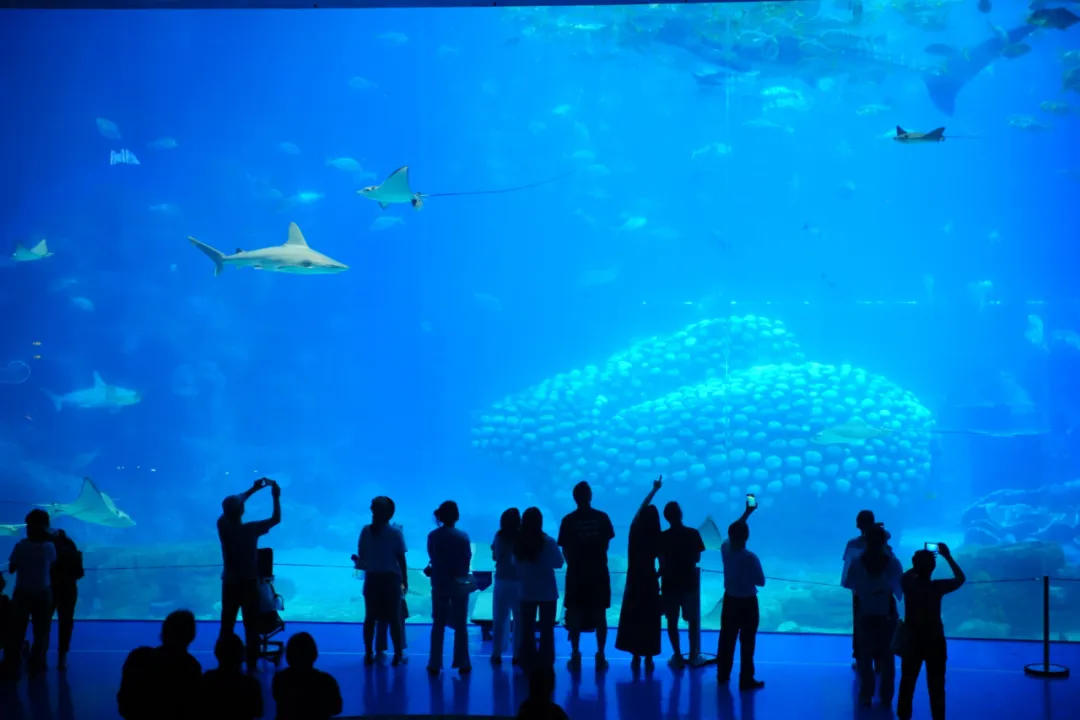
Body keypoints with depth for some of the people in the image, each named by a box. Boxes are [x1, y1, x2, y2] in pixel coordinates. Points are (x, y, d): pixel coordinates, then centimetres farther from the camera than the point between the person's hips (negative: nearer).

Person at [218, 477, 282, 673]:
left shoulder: (222, 525, -9)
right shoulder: (250, 530, -17)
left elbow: (232, 503, 9)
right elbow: (276, 519, -4)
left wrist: (254, 489, 14)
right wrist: (276, 497, 4)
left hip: (230, 584, 3)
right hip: (249, 584, -3)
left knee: (227, 626, 9)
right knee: (251, 628, 4)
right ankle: (251, 667, 7)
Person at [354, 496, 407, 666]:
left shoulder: (366, 531, -4)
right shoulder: (395, 533, -9)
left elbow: (362, 557, -2)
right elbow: (401, 559, -8)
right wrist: (405, 580, 1)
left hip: (372, 578, 2)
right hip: (391, 578, -2)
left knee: (370, 617, 11)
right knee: (394, 618, 5)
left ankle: (369, 654, 13)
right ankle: (398, 655, 4)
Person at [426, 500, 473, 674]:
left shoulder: (433, 536, -5)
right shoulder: (462, 537, -12)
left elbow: (432, 559, 2)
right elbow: (467, 561, -5)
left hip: (439, 584, 2)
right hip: (458, 584, -2)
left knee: (438, 625, 9)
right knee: (460, 625, 8)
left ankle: (435, 664, 8)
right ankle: (462, 663, 9)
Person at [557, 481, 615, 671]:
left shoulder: (569, 520, -5)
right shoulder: (602, 518, -3)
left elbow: (565, 549, -2)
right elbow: (606, 544, 3)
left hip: (576, 573, -1)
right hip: (598, 572, 1)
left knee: (575, 615, 5)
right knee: (600, 615, 6)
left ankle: (575, 656, 4)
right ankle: (600, 656, 6)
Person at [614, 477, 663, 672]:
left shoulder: (634, 530, -5)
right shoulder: (656, 539, -12)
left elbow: (641, 508, 10)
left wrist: (654, 491, 19)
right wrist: (656, 576, 9)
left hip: (633, 581, 2)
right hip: (649, 582, -2)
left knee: (632, 620, 9)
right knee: (649, 621, 5)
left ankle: (636, 658, 8)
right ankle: (648, 659, 6)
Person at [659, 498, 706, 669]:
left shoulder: (663, 537, -11)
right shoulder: (693, 534, -7)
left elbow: (662, 564, -12)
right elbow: (697, 559, 1)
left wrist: (658, 575, 6)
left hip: (670, 584, -1)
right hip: (689, 582, 1)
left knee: (672, 621, 10)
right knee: (693, 620, 15)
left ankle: (677, 656, 9)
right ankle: (693, 656, 16)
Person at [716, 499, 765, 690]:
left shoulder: (725, 549, -9)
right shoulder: (750, 557, -24)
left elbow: (733, 531, 12)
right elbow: (760, 582, -14)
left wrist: (747, 512, 17)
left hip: (730, 600, 6)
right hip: (747, 603, -6)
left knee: (726, 639, 16)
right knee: (747, 642, 2)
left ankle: (723, 675, 26)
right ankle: (746, 680, 6)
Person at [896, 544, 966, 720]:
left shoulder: (908, 584, -11)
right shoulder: (938, 587, -15)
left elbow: (907, 574, 14)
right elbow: (961, 578, 1)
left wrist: (920, 562, 15)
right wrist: (948, 557, 5)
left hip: (912, 641, 1)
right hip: (934, 642, -1)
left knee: (908, 683, 14)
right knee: (936, 685, 7)